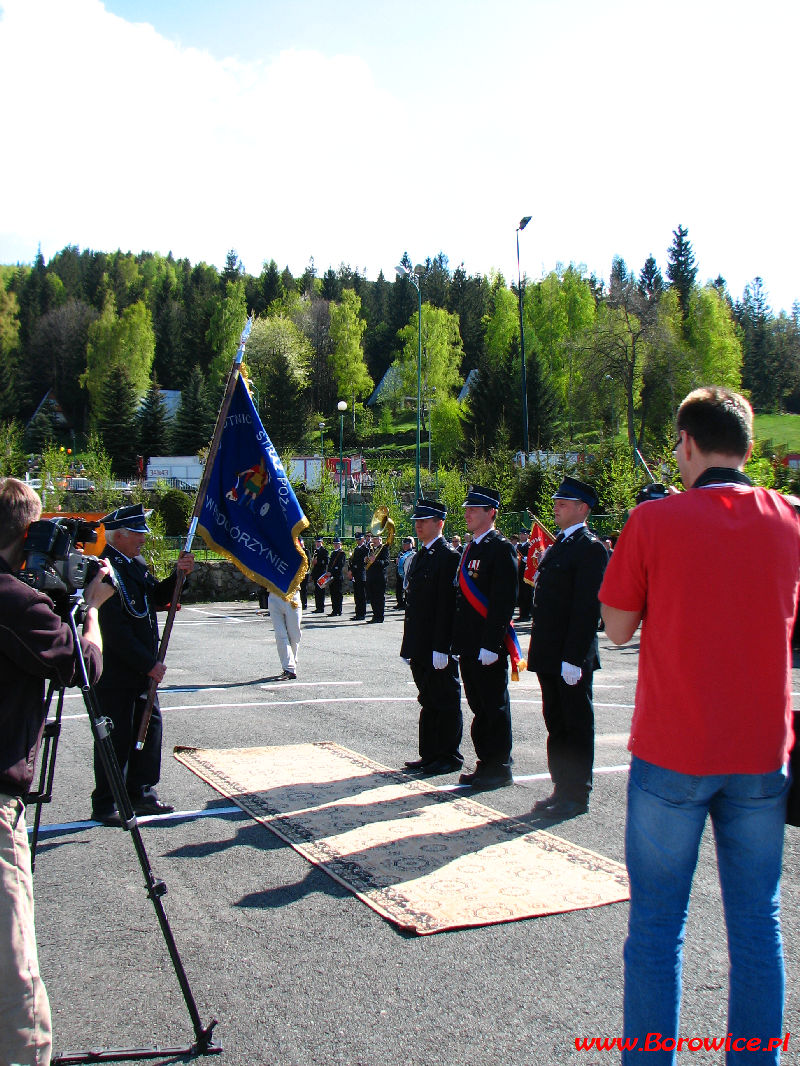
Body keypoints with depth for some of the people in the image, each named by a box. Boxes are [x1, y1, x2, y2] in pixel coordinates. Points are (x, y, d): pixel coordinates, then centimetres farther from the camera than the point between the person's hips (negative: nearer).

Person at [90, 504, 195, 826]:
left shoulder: (135, 564, 11)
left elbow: (156, 598, 16)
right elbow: (115, 630, -23)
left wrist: (178, 575, -1)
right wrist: (149, 664, -18)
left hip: (142, 669, 9)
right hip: (114, 672, -9)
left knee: (150, 727, 14)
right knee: (116, 738, 0)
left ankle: (141, 793, 27)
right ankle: (105, 805, 14)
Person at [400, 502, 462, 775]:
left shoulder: (448, 557, -12)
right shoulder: (417, 558, 15)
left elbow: (447, 606, -18)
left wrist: (441, 647, -21)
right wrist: (409, 644, 15)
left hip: (438, 648, -8)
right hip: (420, 647, 8)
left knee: (446, 702, 3)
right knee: (428, 701, 15)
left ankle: (450, 757, 13)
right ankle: (429, 755, 23)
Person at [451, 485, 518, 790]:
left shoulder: (501, 548, -11)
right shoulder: (470, 549, 16)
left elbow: (504, 601, -18)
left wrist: (491, 644, -21)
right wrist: (458, 640, 15)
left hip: (489, 646, -9)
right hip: (469, 645, 9)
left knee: (494, 707, 0)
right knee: (479, 707, 14)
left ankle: (500, 768, 10)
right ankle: (486, 764, 23)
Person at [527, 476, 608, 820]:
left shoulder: (590, 548, -13)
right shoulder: (556, 547, 15)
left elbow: (588, 607, -19)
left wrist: (573, 657, -22)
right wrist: (539, 648, 14)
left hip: (572, 658, -9)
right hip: (549, 655, 9)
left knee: (577, 727, 3)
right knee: (556, 726, 16)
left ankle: (577, 795, 12)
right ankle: (562, 788, 26)